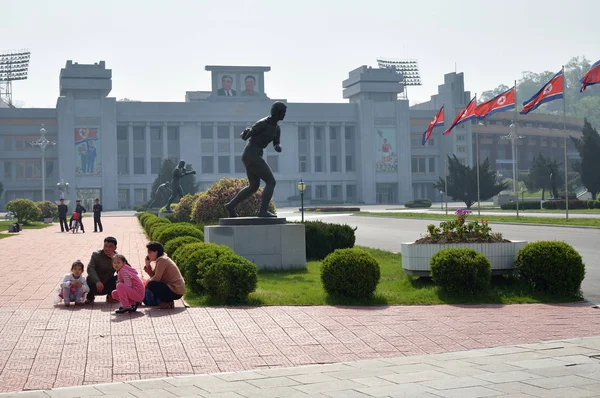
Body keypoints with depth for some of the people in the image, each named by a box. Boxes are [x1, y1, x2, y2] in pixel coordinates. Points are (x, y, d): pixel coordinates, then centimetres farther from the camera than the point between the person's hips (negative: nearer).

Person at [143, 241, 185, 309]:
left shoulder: (162, 260, -15)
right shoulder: (160, 259, 14)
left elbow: (156, 278, -18)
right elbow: (153, 275, 9)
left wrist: (146, 285, -6)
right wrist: (147, 265, -1)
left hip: (176, 291, -10)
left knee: (151, 285, -20)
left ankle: (168, 302, -5)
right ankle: (168, 301, 10)